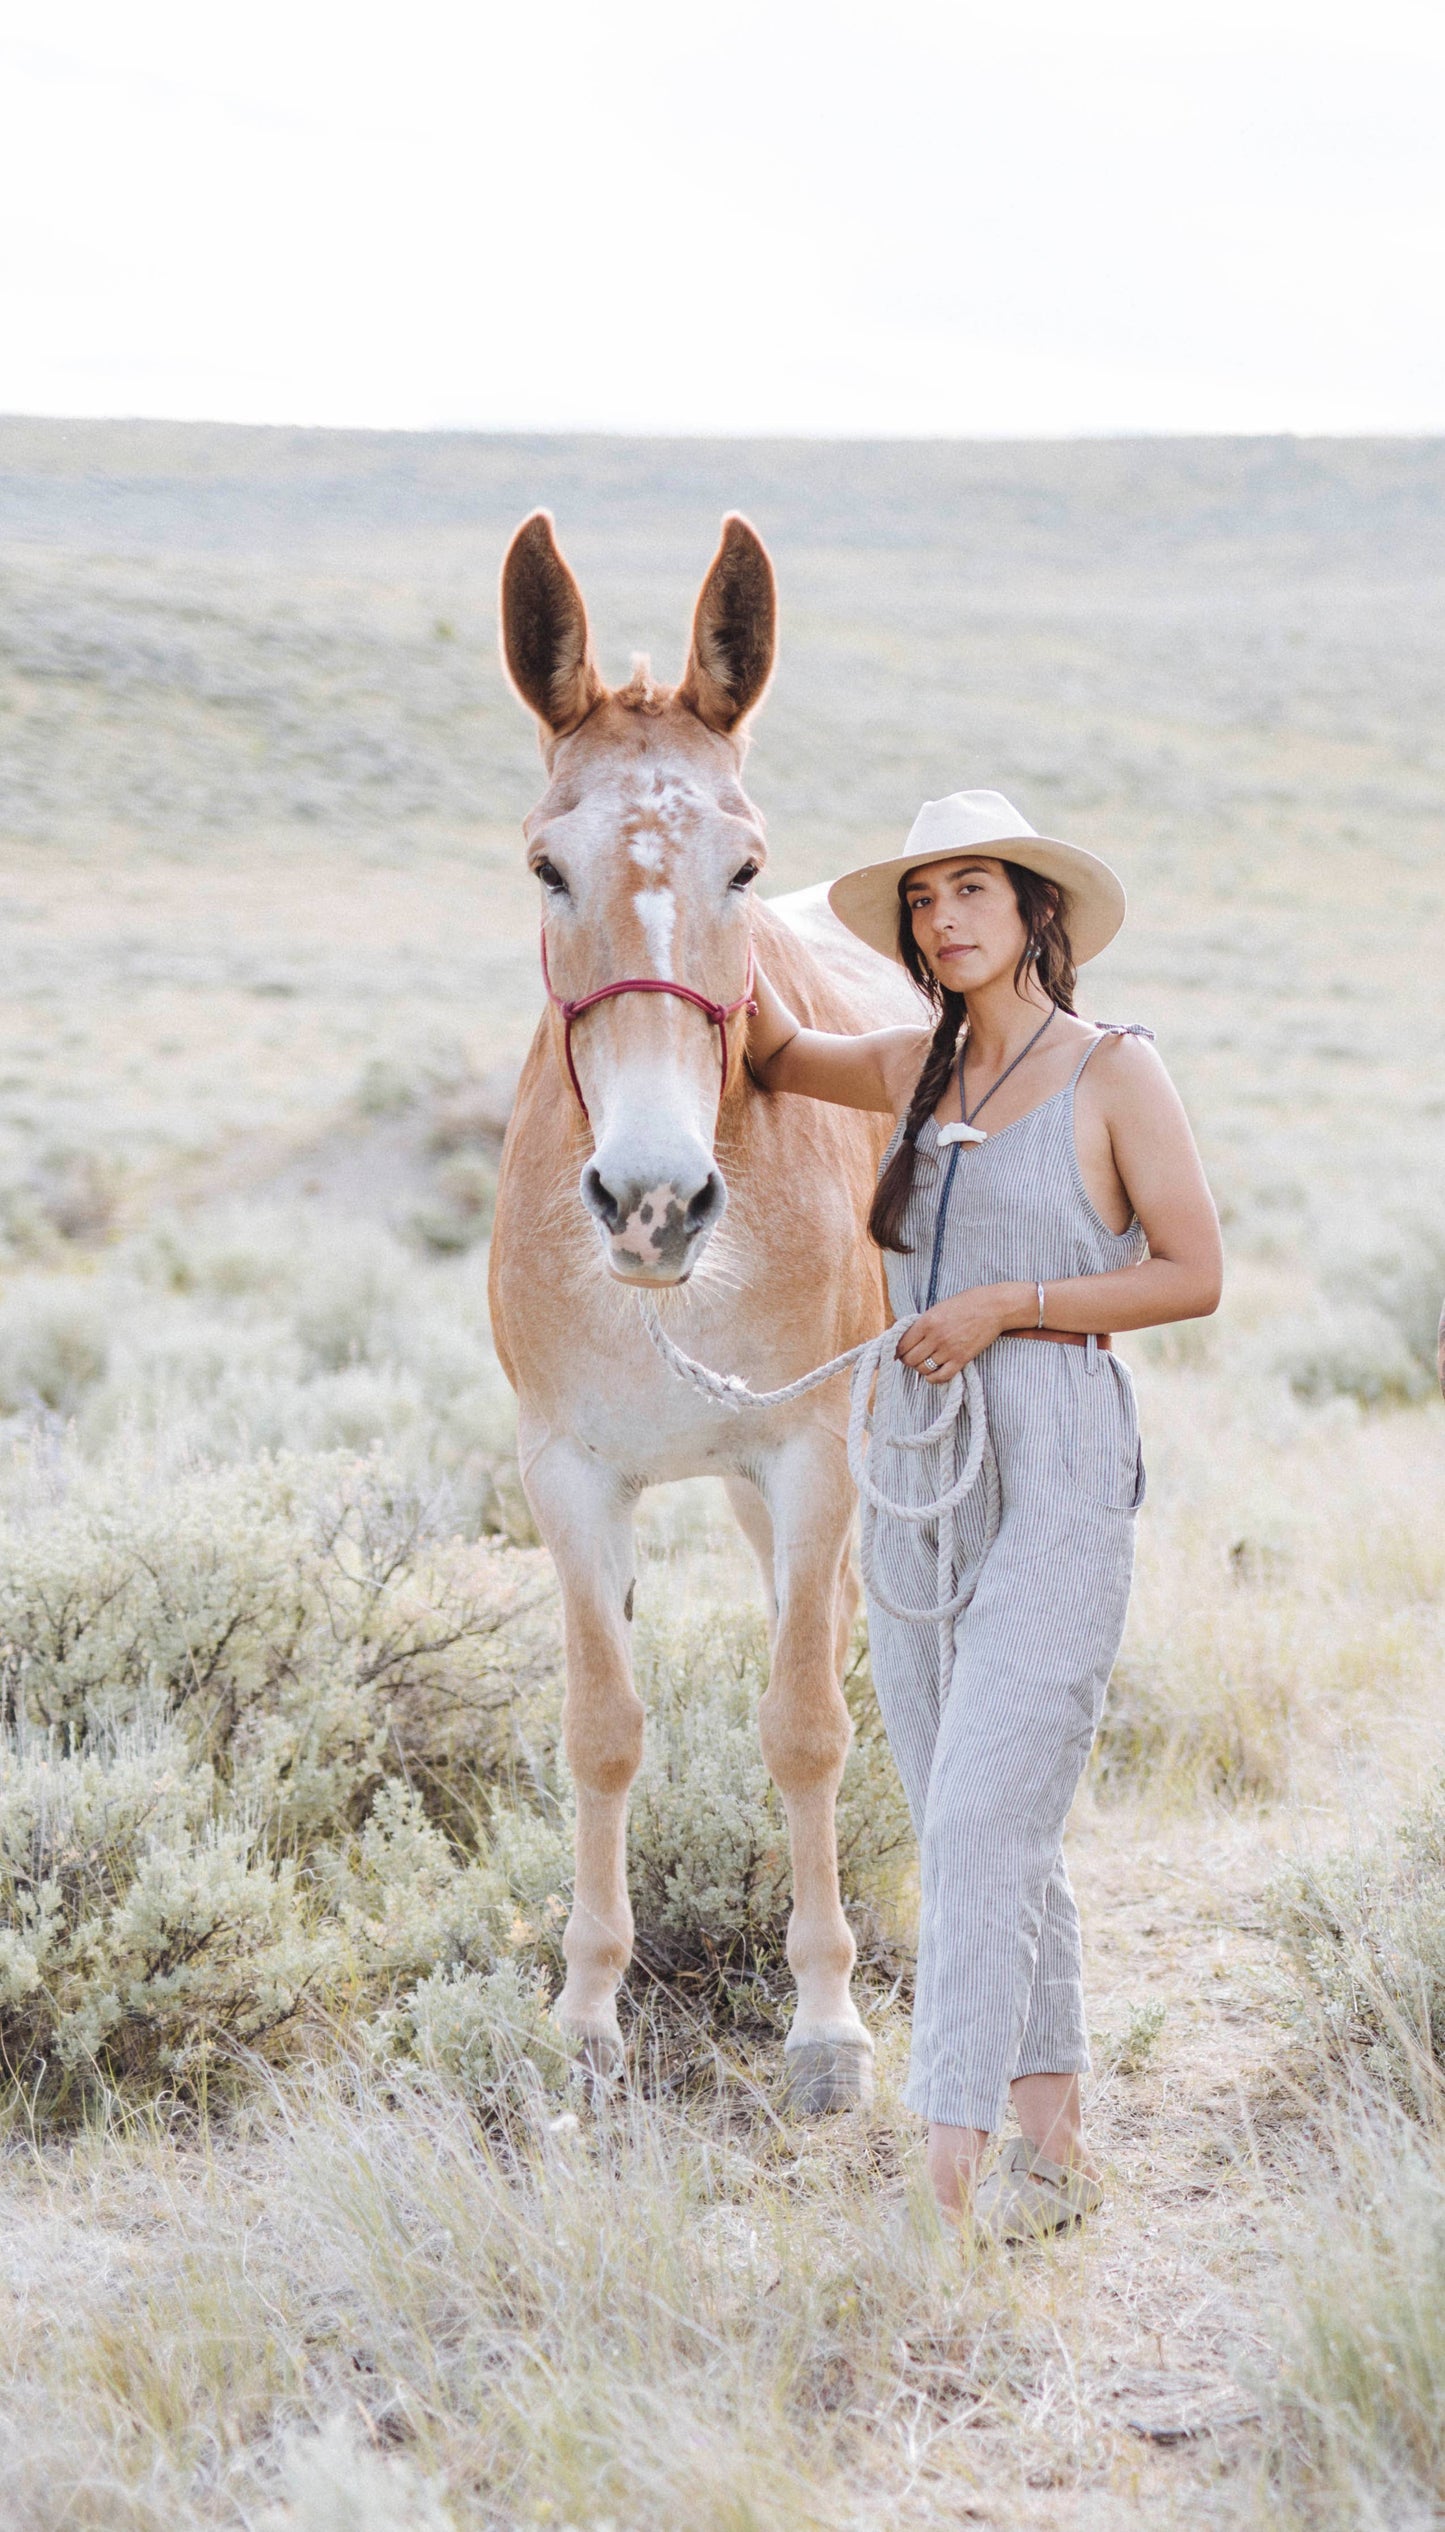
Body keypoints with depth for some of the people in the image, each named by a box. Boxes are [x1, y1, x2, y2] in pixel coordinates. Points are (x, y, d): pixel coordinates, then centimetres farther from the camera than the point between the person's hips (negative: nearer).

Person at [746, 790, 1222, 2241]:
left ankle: (950, 2163, -14)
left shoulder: (1114, 1070, -3)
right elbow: (779, 1056, 28)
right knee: (984, 1833, 9)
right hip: (920, 1471, 6)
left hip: (1058, 1475, -6)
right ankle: (1052, 2150, 18)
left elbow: (1194, 1275, -5)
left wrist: (1008, 1305, -13)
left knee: (977, 1820, -14)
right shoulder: (919, 1071, 12)